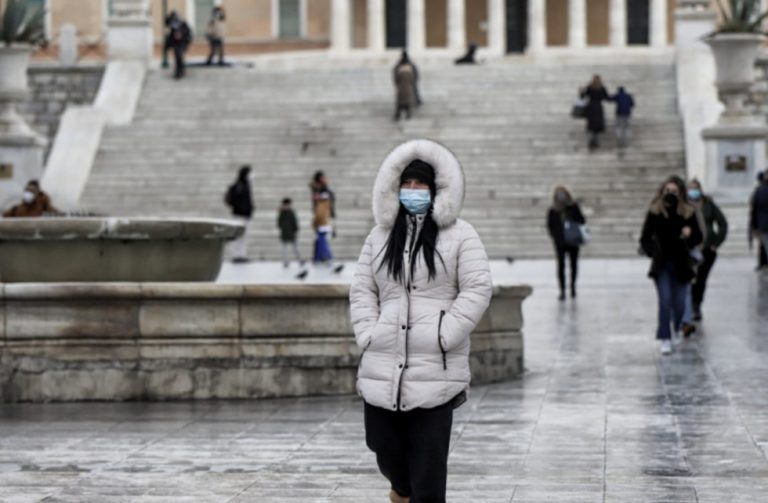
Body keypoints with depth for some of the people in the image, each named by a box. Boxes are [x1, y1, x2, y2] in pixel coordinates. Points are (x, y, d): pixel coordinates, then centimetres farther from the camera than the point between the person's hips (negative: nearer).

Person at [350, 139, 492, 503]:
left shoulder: (459, 235, 3)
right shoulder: (380, 236, 15)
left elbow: (477, 290, -3)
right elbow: (361, 291, 14)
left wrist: (443, 336, -11)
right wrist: (368, 334, -1)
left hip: (436, 369, -4)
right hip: (383, 367, 4)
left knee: (428, 459, -6)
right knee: (386, 447, 10)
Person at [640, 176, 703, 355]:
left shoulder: (688, 213, -4)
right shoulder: (654, 212, -5)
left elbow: (698, 238, 2)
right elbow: (645, 238, 0)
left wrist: (689, 234, -21)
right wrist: (651, 250, -19)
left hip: (680, 264, 1)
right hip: (661, 265, -1)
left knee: (679, 303, 8)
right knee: (665, 300, -9)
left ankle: (679, 330, 37)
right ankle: (665, 339, -5)